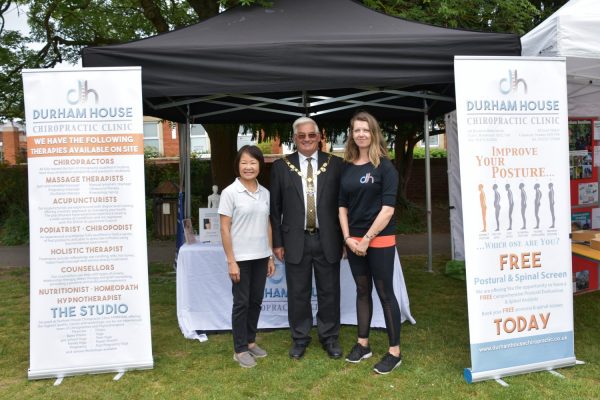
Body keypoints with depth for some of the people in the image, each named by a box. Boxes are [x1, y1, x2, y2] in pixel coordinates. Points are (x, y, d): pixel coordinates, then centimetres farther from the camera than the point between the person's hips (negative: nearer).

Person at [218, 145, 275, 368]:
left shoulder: (265, 193, 6)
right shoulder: (230, 193, -8)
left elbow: (267, 226, 11)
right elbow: (225, 229, -9)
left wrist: (270, 257, 9)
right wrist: (231, 261, -12)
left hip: (260, 257, 5)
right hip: (241, 258, -5)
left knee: (256, 301, 13)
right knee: (241, 303, 4)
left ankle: (250, 341, 29)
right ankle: (240, 350, 17)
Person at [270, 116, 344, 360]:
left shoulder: (335, 164, 2)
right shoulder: (281, 166, 2)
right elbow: (275, 207, 4)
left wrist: (344, 238, 2)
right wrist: (277, 242, 1)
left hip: (327, 240, 0)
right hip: (296, 240, 0)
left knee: (329, 292, 10)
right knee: (298, 293, 10)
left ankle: (330, 338, 28)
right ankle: (299, 338, 27)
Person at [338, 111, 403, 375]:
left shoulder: (385, 166, -6)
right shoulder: (347, 168, 7)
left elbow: (388, 208, -12)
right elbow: (342, 205, 10)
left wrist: (367, 239, -13)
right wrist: (348, 237, -1)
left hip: (380, 240, -4)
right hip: (353, 241, 5)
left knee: (385, 293, 1)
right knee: (362, 291, 13)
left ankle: (394, 351, 12)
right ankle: (362, 344, 25)